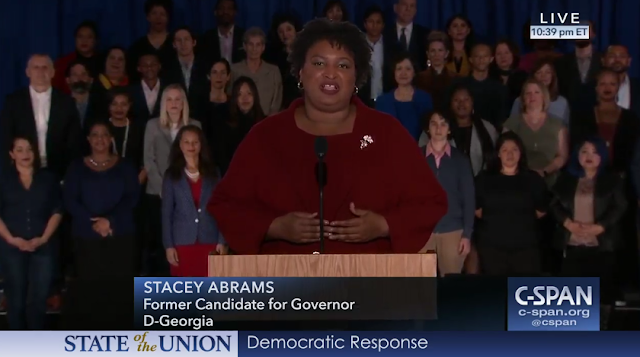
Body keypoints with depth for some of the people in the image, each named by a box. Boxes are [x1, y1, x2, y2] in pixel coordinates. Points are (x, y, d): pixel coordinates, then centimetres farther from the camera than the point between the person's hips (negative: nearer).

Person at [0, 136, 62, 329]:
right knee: (16, 298, 2)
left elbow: (57, 211, 4)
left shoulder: (48, 179, 8)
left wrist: (44, 238, -7)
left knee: (39, 298, 1)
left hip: (43, 246, 1)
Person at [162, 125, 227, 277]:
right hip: (182, 242, 0)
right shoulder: (172, 175, 6)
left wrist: (222, 241, -3)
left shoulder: (212, 173, 8)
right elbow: (166, 213, 4)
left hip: (209, 242, 1)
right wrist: (168, 245, -4)